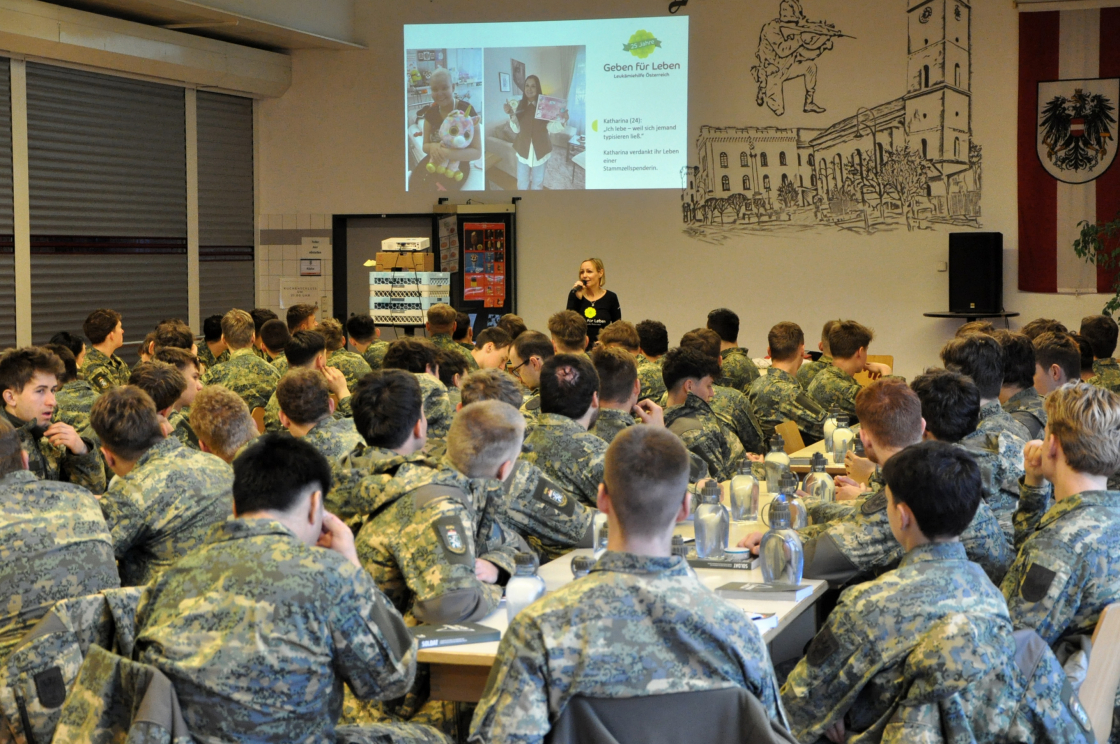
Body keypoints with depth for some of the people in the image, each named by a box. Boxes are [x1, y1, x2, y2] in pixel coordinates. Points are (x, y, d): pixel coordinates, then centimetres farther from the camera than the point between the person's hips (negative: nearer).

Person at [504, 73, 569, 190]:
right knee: (522, 183, 10)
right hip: (523, 150, 1)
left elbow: (551, 128, -16)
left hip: (540, 150, -1)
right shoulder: (520, 105, -5)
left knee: (537, 183, 15)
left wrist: (562, 120, -35)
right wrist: (511, 114, -25)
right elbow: (516, 129, -9)